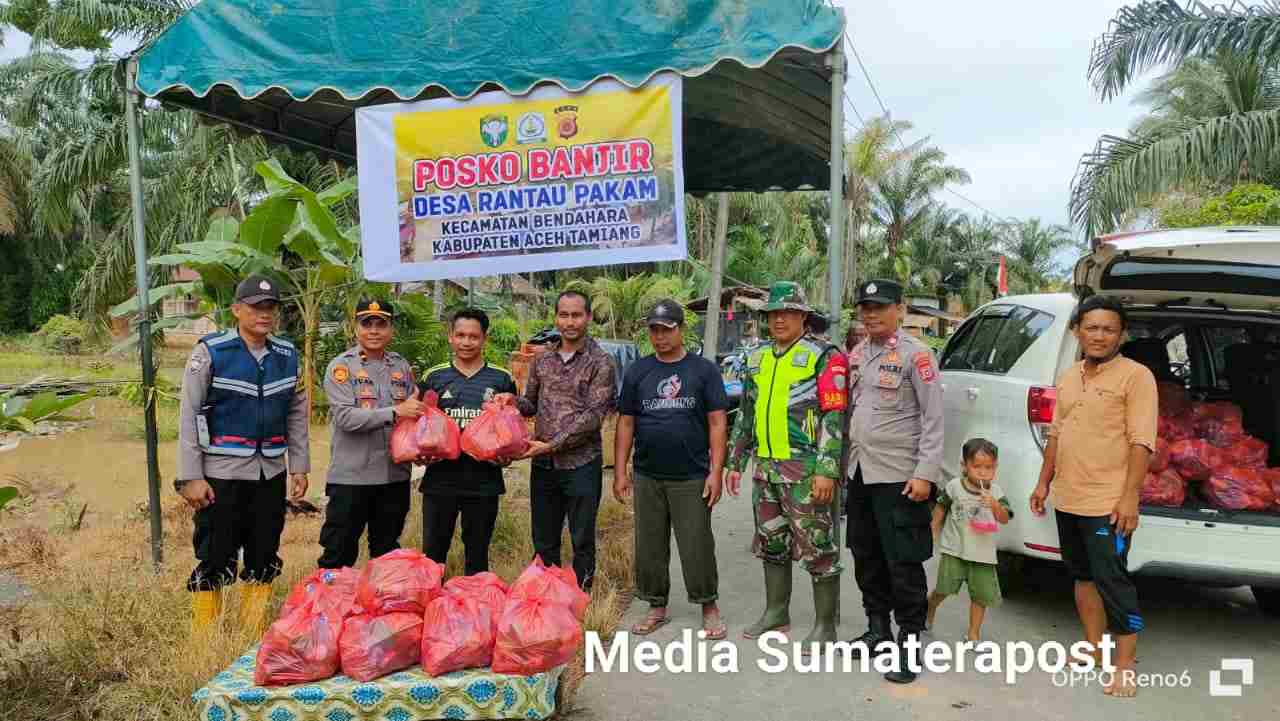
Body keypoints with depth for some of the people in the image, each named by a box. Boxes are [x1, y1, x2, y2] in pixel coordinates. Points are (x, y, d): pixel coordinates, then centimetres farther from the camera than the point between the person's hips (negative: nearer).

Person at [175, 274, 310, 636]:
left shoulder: (288, 355, 7)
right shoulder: (210, 352, -7)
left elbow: (297, 414, 12)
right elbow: (188, 416, -7)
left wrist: (299, 467, 7)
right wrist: (190, 477, -11)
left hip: (271, 473, 5)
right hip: (221, 474, -4)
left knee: (264, 559, 11)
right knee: (215, 560, 1)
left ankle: (255, 635, 25)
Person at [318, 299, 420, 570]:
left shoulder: (402, 366, 9)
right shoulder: (341, 366, -5)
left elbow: (413, 411, 17)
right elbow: (345, 417, -17)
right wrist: (394, 412, -23)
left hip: (395, 475, 4)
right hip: (351, 476, -4)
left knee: (387, 552, 17)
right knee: (339, 554, 5)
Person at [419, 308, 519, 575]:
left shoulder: (502, 379, 4)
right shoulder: (433, 377, 6)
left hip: (484, 481, 0)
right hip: (440, 480, 1)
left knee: (477, 555, 13)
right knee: (432, 553, 8)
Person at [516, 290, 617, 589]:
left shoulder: (600, 362, -7)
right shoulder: (542, 360, 9)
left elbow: (593, 415, -14)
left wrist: (552, 444, -18)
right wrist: (514, 401, -5)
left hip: (581, 464, -5)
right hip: (543, 464, 5)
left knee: (582, 543, 7)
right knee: (543, 543, 14)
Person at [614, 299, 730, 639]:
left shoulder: (703, 369, 1)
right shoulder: (637, 371, 7)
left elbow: (717, 422, -1)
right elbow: (626, 423, 8)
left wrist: (716, 471, -8)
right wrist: (620, 472, 2)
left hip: (692, 478, -2)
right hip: (647, 478, 3)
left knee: (697, 547, 2)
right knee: (649, 547, 9)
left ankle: (709, 607, 19)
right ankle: (657, 607, 25)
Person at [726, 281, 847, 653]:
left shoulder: (824, 357, -8)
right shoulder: (757, 358, 13)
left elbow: (834, 418, -13)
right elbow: (746, 414, 19)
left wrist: (826, 470, -20)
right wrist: (736, 462, 16)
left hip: (806, 469, -7)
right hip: (766, 469, 7)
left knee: (819, 549, 0)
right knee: (771, 545, 16)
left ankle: (825, 625, 11)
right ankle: (776, 613, 30)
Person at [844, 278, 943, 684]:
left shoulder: (915, 354, -8)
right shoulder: (855, 355, 11)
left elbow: (934, 419, -11)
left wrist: (925, 473, -17)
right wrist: (844, 461, 13)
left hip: (898, 475, -7)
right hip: (859, 472, 7)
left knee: (903, 561, -2)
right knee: (866, 556, 15)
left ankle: (910, 642, 8)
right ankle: (878, 629, 29)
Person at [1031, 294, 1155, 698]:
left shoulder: (1135, 376, -8)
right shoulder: (1068, 378, 13)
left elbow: (1141, 441, -14)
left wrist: (1129, 497, -19)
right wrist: (1044, 482, 15)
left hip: (1108, 503, -7)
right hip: (1067, 499, 7)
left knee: (1112, 582, -4)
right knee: (1083, 576, 16)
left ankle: (1125, 666, 5)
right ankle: (1094, 649, 29)